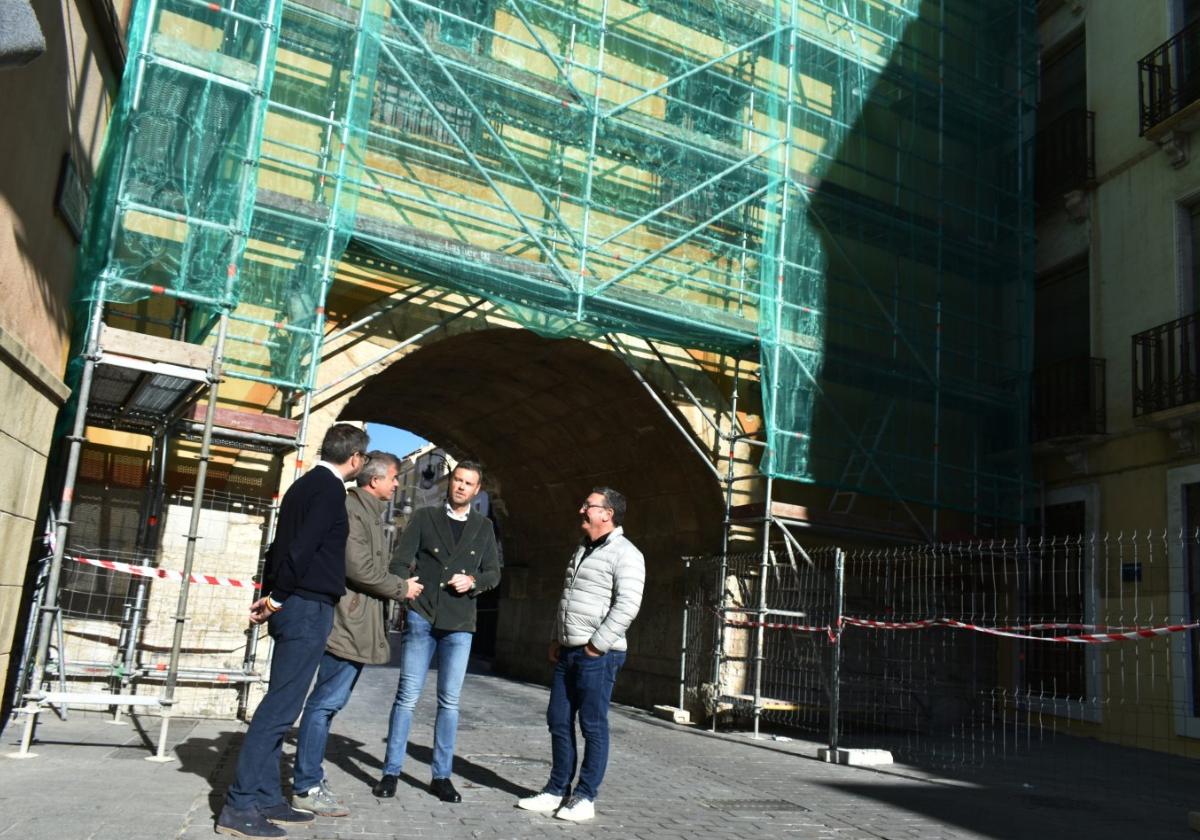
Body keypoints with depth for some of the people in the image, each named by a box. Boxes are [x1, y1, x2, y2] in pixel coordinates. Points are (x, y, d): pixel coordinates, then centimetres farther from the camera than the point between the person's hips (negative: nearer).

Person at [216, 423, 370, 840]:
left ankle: (266, 798, 16)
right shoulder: (330, 490, -11)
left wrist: (269, 594, 13)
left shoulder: (305, 484, 17)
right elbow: (302, 547, -19)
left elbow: (281, 543, 16)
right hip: (308, 607, -9)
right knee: (280, 707, -7)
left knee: (280, 706, 11)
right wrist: (277, 596, -10)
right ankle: (239, 806, -5)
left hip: (291, 606, 9)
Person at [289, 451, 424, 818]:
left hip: (358, 623, 10)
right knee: (326, 702, -6)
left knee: (328, 702, 14)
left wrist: (398, 587, 9)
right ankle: (306, 788, 0)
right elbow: (359, 568, -19)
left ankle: (308, 777, 21)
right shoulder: (351, 508, -13)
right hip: (348, 622, -10)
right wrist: (402, 588, -9)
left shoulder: (370, 512, 19)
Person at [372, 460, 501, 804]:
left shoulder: (483, 527, 10)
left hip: (460, 624, 2)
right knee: (407, 696, 1)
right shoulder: (424, 517, 4)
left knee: (449, 701, 5)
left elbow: (494, 572, 11)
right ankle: (391, 772, 11)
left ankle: (441, 775, 15)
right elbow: (401, 560, -1)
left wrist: (473, 581, -9)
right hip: (422, 617, -1)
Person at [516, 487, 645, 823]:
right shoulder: (582, 550, 17)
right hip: (568, 652, 8)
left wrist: (596, 646, -18)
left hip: (598, 655, -8)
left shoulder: (625, 554, -11)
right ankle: (557, 790, 21)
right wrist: (555, 639, 16)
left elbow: (627, 606, -19)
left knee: (593, 726, 0)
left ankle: (585, 797, 10)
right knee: (559, 722, 11)